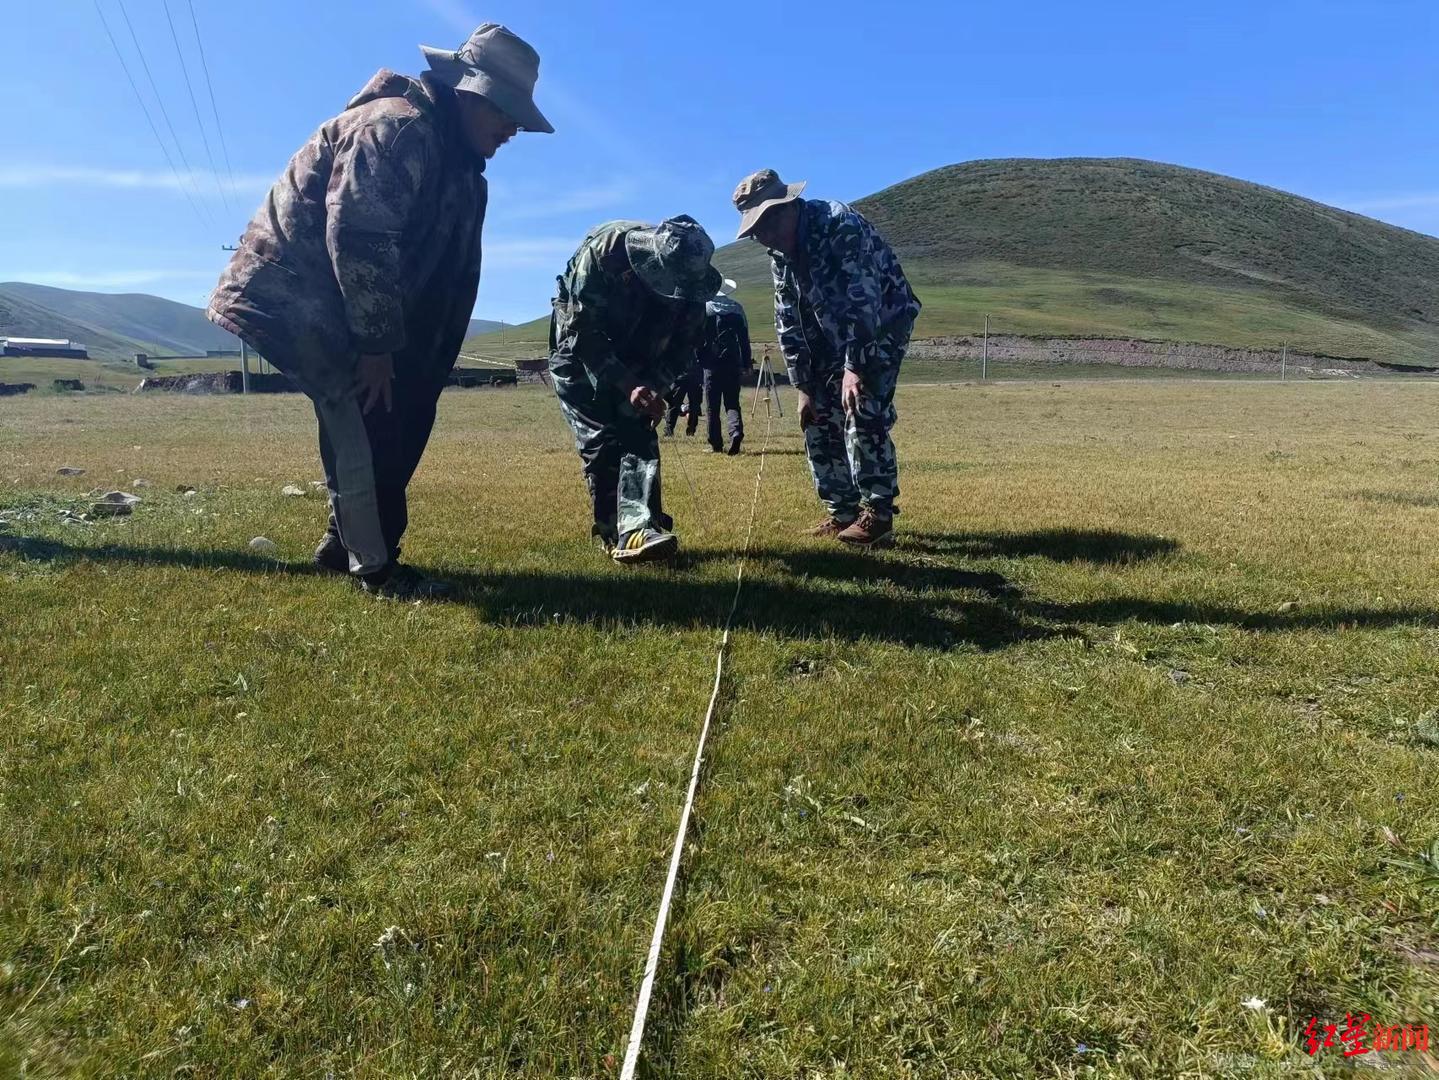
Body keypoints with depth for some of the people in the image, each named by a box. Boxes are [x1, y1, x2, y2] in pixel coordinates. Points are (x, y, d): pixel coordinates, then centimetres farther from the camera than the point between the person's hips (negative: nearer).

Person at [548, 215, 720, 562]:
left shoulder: (689, 273, -19)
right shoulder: (602, 250, -32)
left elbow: (685, 342, -9)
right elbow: (581, 332, -29)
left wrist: (656, 387, -25)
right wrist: (627, 386, -33)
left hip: (635, 365, 4)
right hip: (580, 357, -4)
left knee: (640, 437, -10)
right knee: (600, 442, -12)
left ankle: (639, 529, -17)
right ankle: (615, 534, -6)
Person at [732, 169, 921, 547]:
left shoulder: (839, 224, -25)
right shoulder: (779, 252, -1)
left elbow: (860, 299, -33)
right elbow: (788, 320, 1)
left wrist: (854, 367, -38)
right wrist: (803, 385, -4)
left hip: (884, 322, -8)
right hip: (833, 334, 8)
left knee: (863, 412, -20)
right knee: (820, 416, 2)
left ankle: (878, 515, -14)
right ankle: (842, 510, 11)